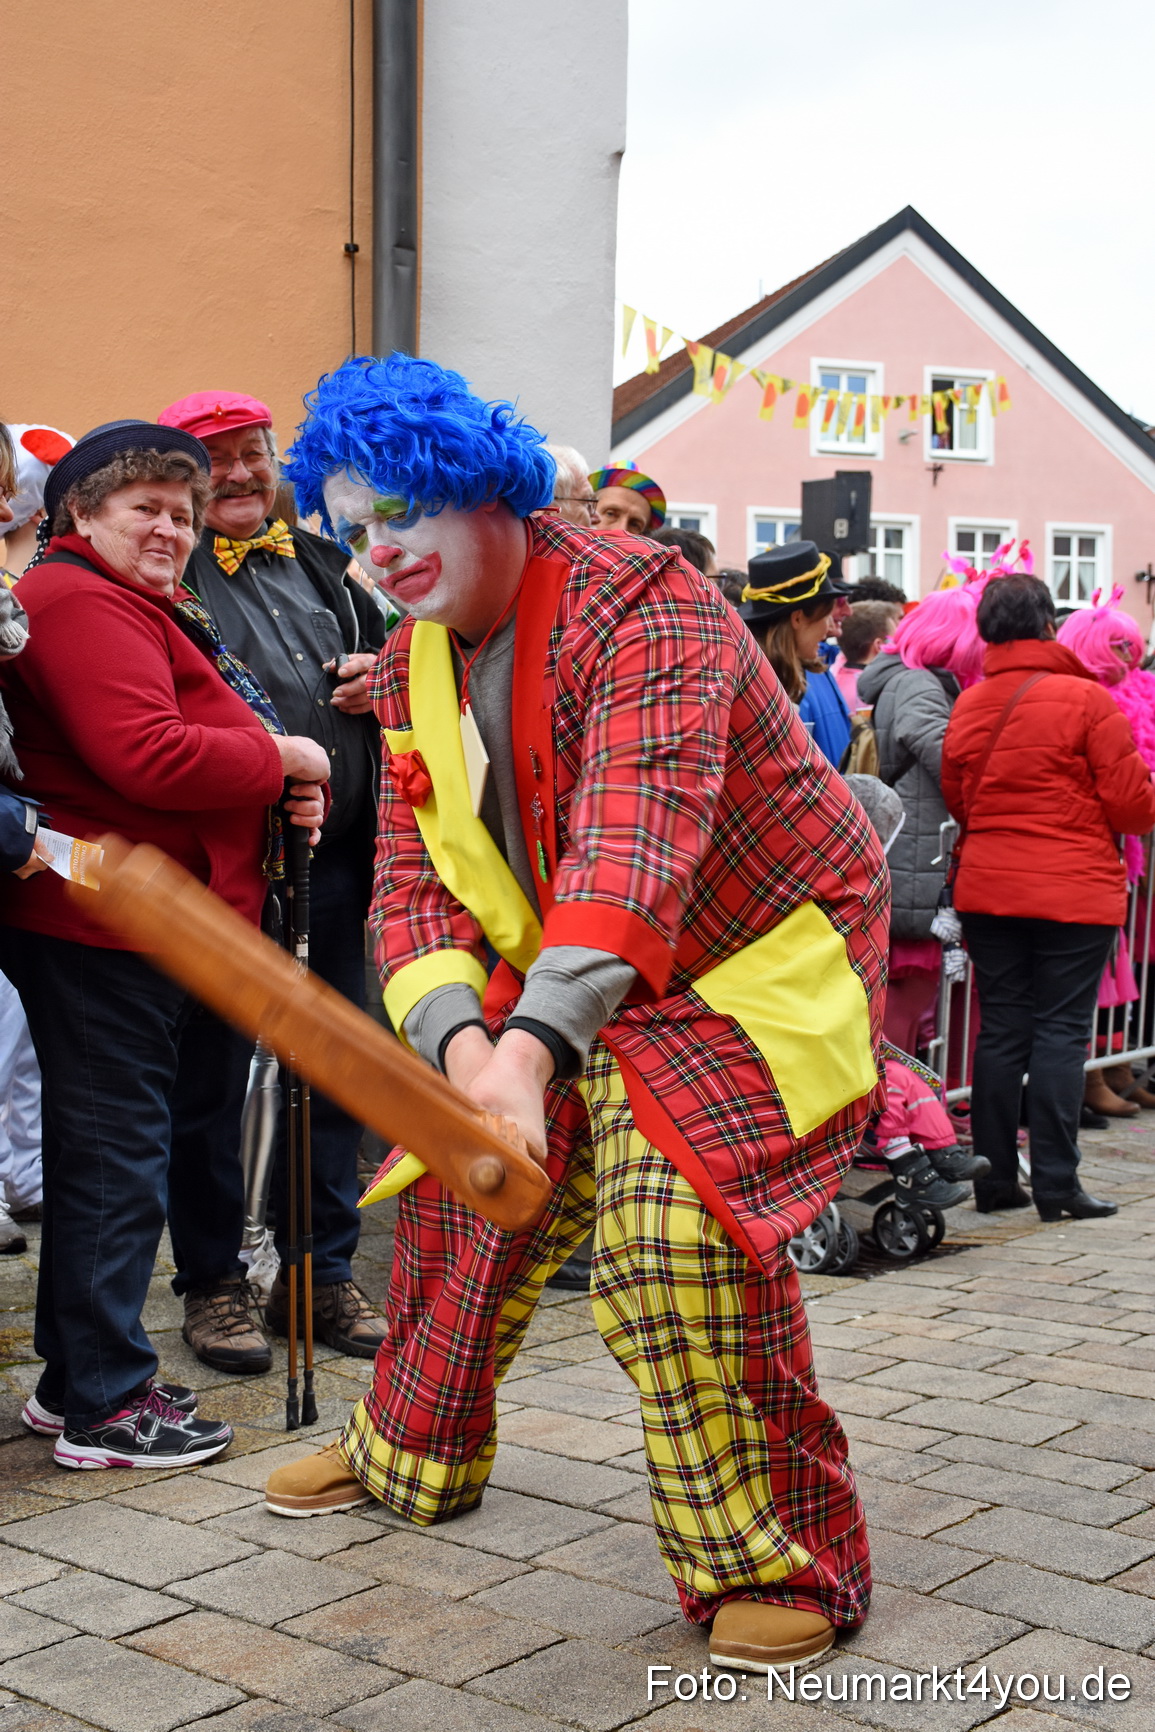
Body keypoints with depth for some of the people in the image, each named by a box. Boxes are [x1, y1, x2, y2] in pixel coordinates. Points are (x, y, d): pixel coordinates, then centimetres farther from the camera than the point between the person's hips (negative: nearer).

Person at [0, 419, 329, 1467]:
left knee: (99, 1151, 16)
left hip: (121, 921, 11)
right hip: (105, 921, -11)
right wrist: (284, 761, -12)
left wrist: (277, 793, 5)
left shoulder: (137, 610, 23)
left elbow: (170, 754, 25)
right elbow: (147, 755, -25)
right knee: (118, 1156, -5)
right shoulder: (84, 601, -13)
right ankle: (106, 1406, 4)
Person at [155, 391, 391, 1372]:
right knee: (211, 1077, 4)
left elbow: (393, 648, 27)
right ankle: (213, 1282, 18)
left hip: (333, 858, 6)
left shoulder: (319, 564, 16)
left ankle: (324, 1272, 26)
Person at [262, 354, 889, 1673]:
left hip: (745, 968, -7)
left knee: (676, 1230, -23)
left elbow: (636, 840, -40)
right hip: (558, 989, 7)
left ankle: (782, 1565, -4)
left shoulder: (644, 608, -25)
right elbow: (413, 880, -7)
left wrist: (533, 1048, -53)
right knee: (460, 1195, 11)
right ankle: (411, 1454, 39)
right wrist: (458, 1037, -29)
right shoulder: (410, 666, -1)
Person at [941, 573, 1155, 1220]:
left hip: (986, 890, 4)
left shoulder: (968, 705, 4)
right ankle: (1056, 1183, 2)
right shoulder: (1088, 699, -9)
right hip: (1075, 891, -4)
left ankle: (995, 1178, 14)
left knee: (1001, 1029, 10)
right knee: (1061, 1032, 1)